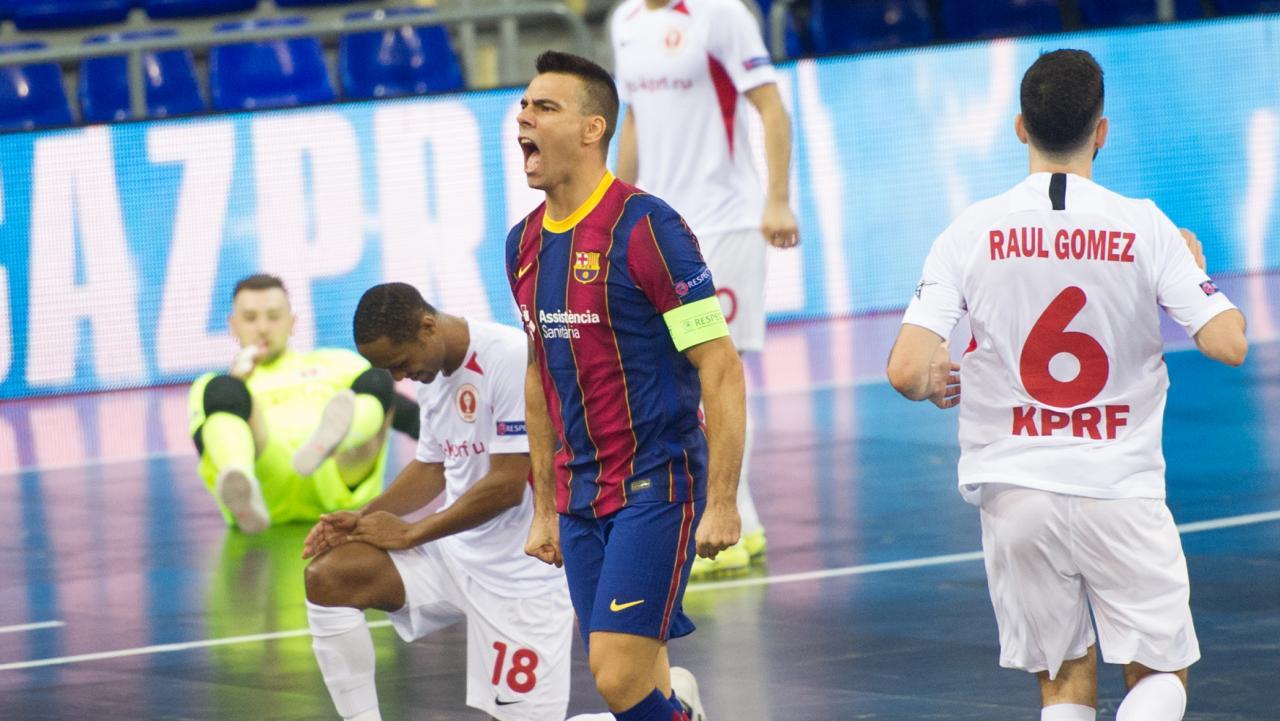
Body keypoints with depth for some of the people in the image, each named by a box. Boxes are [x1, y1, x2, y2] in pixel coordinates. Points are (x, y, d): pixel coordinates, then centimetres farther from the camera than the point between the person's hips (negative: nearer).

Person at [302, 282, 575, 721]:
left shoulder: (510, 360, -20)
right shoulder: (433, 375, 6)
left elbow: (507, 487, -22)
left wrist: (408, 534, -14)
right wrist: (364, 518, 1)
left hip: (520, 567, -8)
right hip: (454, 553, 8)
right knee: (327, 576, -13)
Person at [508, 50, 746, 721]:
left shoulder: (644, 227, -14)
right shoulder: (525, 243, 9)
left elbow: (721, 369, -15)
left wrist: (721, 503, -18)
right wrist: (545, 508, 20)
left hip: (657, 485, -7)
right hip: (580, 499, 7)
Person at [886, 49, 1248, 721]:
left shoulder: (971, 231, -5)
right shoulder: (1145, 228, -8)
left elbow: (906, 371, -12)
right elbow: (1228, 344, -11)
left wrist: (935, 384, 13)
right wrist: (1193, 265, 9)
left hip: (1016, 488, 1)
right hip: (1121, 488, -1)